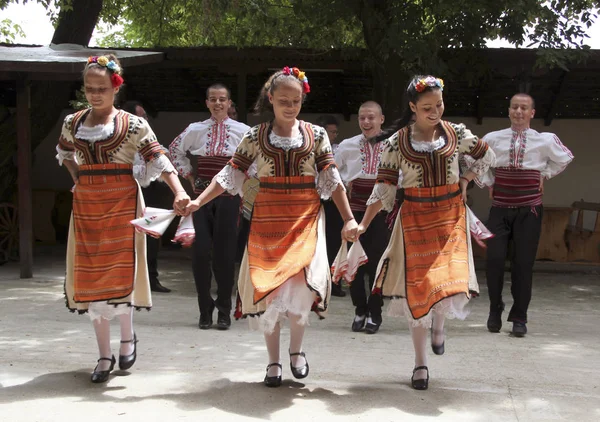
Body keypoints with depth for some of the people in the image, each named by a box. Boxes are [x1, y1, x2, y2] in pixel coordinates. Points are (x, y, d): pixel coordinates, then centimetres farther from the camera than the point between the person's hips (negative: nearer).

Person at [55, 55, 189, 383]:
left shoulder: (133, 125, -5)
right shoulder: (73, 122, 7)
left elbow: (159, 161, -12)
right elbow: (63, 153, 27)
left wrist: (179, 192, -27)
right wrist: (77, 179, 11)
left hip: (122, 202, -4)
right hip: (86, 204, 4)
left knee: (120, 271, -10)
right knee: (91, 276, 4)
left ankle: (128, 337, 17)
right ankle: (104, 355, 13)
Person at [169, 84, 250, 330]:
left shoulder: (242, 131, 0)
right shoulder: (195, 130, 3)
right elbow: (175, 150, 19)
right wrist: (188, 174, 10)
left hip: (229, 196, -1)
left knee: (225, 252, 0)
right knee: (201, 251, -3)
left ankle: (224, 312, 13)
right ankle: (205, 311, 12)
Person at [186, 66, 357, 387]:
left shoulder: (316, 135, 5)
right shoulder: (256, 136, 4)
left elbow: (332, 180, 4)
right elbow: (230, 174, 4)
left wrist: (349, 219, 0)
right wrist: (198, 201, -5)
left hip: (306, 219, -1)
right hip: (268, 219, 1)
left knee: (300, 283, -18)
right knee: (268, 288, 1)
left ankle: (296, 349, 9)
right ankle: (273, 362, 17)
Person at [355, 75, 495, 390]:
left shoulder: (456, 133, 0)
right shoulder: (397, 142, -5)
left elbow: (486, 156, 17)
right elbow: (383, 187, -5)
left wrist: (465, 181, 4)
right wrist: (363, 225, -12)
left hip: (450, 216, 1)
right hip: (415, 218, -1)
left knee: (450, 279, -13)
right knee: (417, 287, 2)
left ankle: (438, 323, 24)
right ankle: (420, 363, 14)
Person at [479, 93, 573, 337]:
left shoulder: (545, 141, 1)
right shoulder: (492, 139, 1)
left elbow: (564, 158, 20)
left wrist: (545, 175, 11)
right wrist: (488, 182, 7)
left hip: (529, 209, 0)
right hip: (500, 209, 0)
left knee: (523, 264, 0)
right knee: (494, 260, -8)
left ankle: (519, 318, 11)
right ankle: (495, 309, 16)